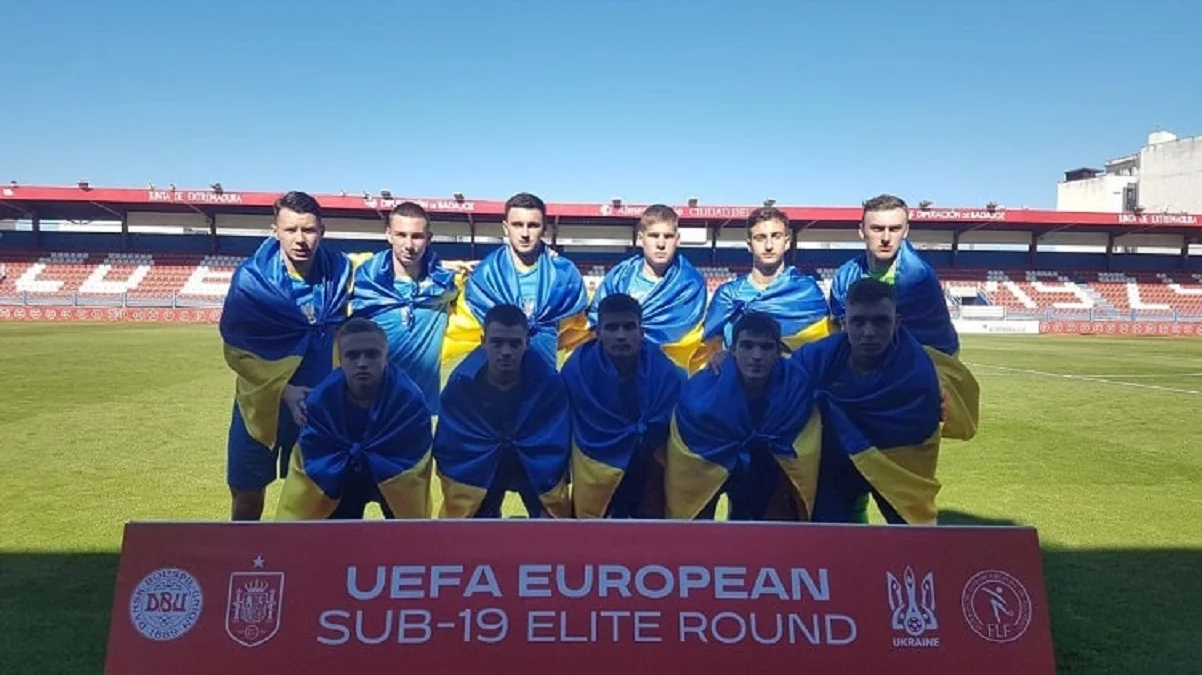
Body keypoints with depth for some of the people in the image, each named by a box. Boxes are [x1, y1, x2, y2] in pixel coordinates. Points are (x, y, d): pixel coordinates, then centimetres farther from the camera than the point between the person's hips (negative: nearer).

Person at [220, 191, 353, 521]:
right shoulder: (251, 278, -16)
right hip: (263, 400, -1)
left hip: (321, 402, 2)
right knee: (247, 495, 9)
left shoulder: (339, 271, -9)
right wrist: (283, 390, -19)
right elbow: (236, 349, -12)